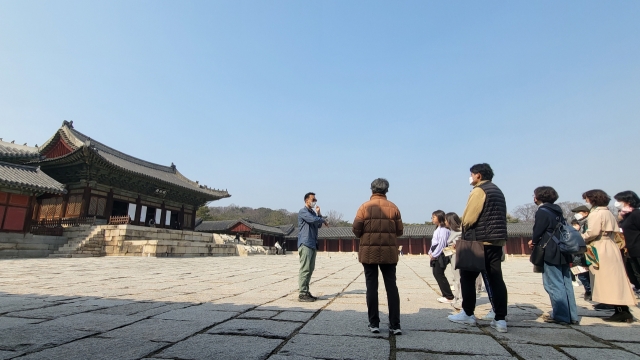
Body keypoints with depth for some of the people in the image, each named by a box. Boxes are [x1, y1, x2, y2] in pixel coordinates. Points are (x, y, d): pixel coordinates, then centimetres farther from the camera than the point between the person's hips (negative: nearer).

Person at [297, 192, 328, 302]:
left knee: (310, 269, 10)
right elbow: (313, 220, -23)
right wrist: (324, 220, -6)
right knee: (305, 269, -9)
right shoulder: (303, 211, -7)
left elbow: (319, 225, 18)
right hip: (305, 243, -9)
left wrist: (318, 214, 5)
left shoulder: (313, 212, 20)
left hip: (313, 244, 9)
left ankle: (306, 291, 17)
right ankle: (302, 294, -5)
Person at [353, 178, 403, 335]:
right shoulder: (393, 207, 1)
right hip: (389, 252, 1)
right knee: (392, 287, 8)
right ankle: (395, 325, 9)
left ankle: (374, 324, 11)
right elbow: (399, 231, 3)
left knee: (371, 287, 6)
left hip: (369, 252, -1)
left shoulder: (365, 207, -3)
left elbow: (356, 230, -5)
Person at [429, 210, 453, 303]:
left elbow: (442, 243, -18)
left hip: (440, 256, -10)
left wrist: (434, 254, -15)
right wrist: (430, 252, 10)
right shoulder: (438, 229, 18)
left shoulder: (443, 229, -13)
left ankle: (449, 297, -2)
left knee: (439, 275, -7)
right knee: (437, 274, 10)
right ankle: (446, 295, 17)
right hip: (436, 256, 10)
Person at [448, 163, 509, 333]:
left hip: (478, 241, -8)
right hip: (496, 241, 8)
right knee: (496, 279, 6)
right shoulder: (498, 191, 18)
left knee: (468, 276, 4)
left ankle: (468, 314, 12)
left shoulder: (478, 190, -10)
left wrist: (465, 230, 5)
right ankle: (500, 319, 6)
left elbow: (468, 218, -14)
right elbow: (500, 217, 18)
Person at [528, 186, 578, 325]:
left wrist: (533, 242, 6)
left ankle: (561, 315, 2)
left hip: (550, 254, -9)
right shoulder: (557, 211, 15)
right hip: (563, 253, 9)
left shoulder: (542, 212, -12)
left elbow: (538, 232, -15)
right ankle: (571, 315, 18)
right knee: (565, 284, 12)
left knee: (553, 285, -2)